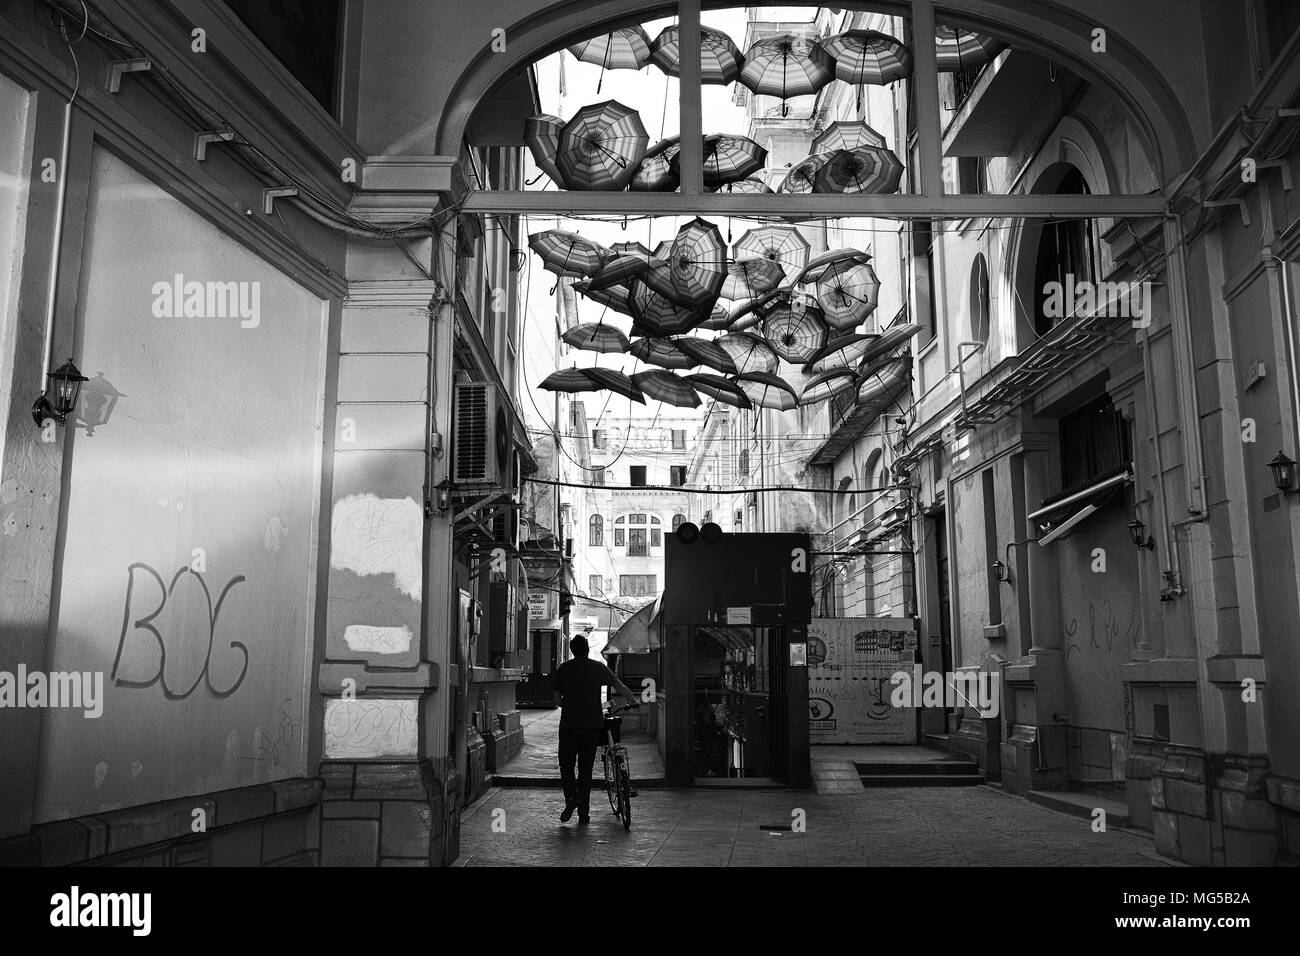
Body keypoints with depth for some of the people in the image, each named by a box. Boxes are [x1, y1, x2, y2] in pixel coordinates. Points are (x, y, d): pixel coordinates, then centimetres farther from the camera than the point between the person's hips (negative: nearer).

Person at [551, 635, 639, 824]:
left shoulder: (563, 668, 3)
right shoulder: (599, 667, 5)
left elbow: (557, 699, 5)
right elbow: (620, 687, 6)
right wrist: (634, 701, 20)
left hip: (569, 723, -1)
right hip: (593, 723, 1)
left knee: (566, 764, 11)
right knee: (586, 767, 8)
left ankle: (571, 797, -11)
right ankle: (584, 812, 8)